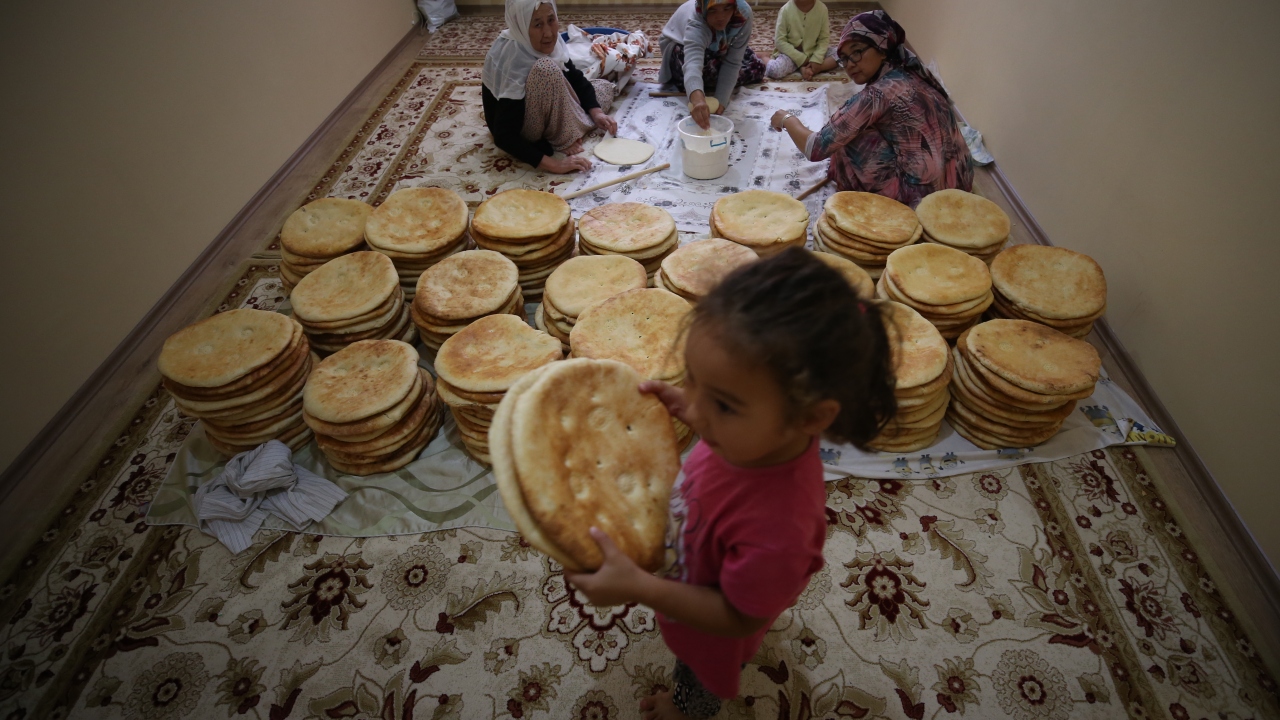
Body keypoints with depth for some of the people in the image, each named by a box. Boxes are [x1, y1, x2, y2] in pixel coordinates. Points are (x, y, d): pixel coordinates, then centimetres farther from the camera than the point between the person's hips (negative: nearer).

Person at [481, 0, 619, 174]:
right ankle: (567, 138, -16)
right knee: (546, 69, -34)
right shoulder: (512, 63, -33)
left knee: (605, 87, 12)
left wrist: (597, 113, -15)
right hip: (519, 132, -8)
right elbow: (504, 137, -36)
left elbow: (577, 80, 2)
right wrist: (552, 163, -41)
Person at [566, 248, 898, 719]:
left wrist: (638, 587, -40)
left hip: (712, 633, -5)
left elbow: (737, 619, -32)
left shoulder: (777, 527, -51)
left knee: (699, 682, 34)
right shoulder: (762, 429, -33)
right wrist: (684, 406, -21)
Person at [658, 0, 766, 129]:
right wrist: (697, 98, -81)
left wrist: (720, 100, -44)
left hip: (714, 47, 4)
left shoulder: (743, 14, -32)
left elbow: (732, 62, -32)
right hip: (680, 46, -4)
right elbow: (693, 61, -62)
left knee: (756, 68, -5)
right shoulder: (695, 24, -44)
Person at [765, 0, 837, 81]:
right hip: (792, 53, -3)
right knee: (773, 70, -33)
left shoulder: (822, 8, -8)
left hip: (813, 52, 4)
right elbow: (779, 41, -13)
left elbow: (824, 38, -2)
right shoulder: (786, 10, -13)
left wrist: (816, 59, -19)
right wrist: (801, 59, -18)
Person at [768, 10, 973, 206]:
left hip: (923, 195, -8)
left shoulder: (879, 93, -18)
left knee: (849, 139, -4)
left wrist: (787, 119, 2)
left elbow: (816, 149, -15)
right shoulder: (911, 74, 6)